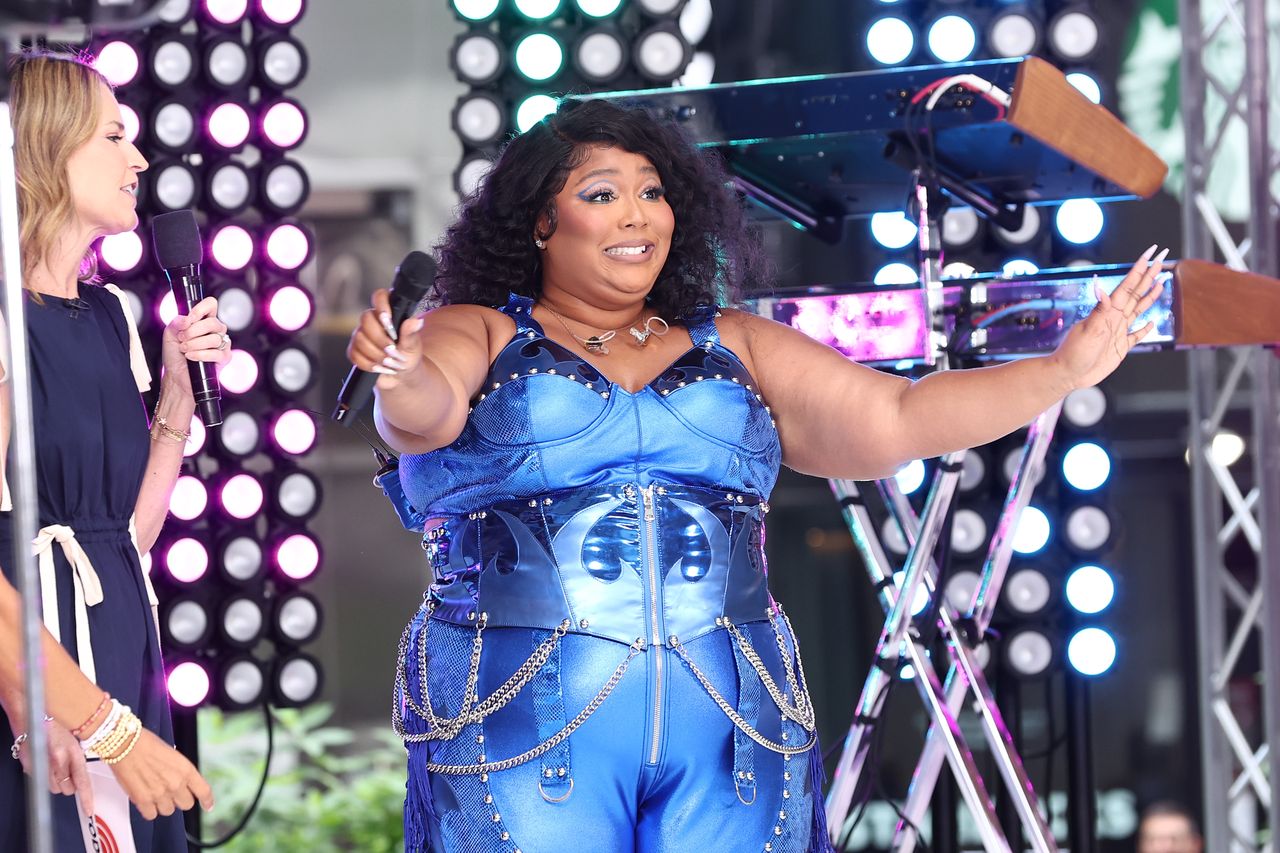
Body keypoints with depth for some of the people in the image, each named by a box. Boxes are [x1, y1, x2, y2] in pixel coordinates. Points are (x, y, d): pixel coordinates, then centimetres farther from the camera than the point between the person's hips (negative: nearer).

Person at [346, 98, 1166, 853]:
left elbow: (893, 419, 10)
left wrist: (1067, 368, 0)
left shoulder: (732, 346, 17)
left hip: (731, 725, 3)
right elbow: (427, 411, -13)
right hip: (521, 722, -3)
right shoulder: (479, 335, 8)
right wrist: (401, 379, -37)